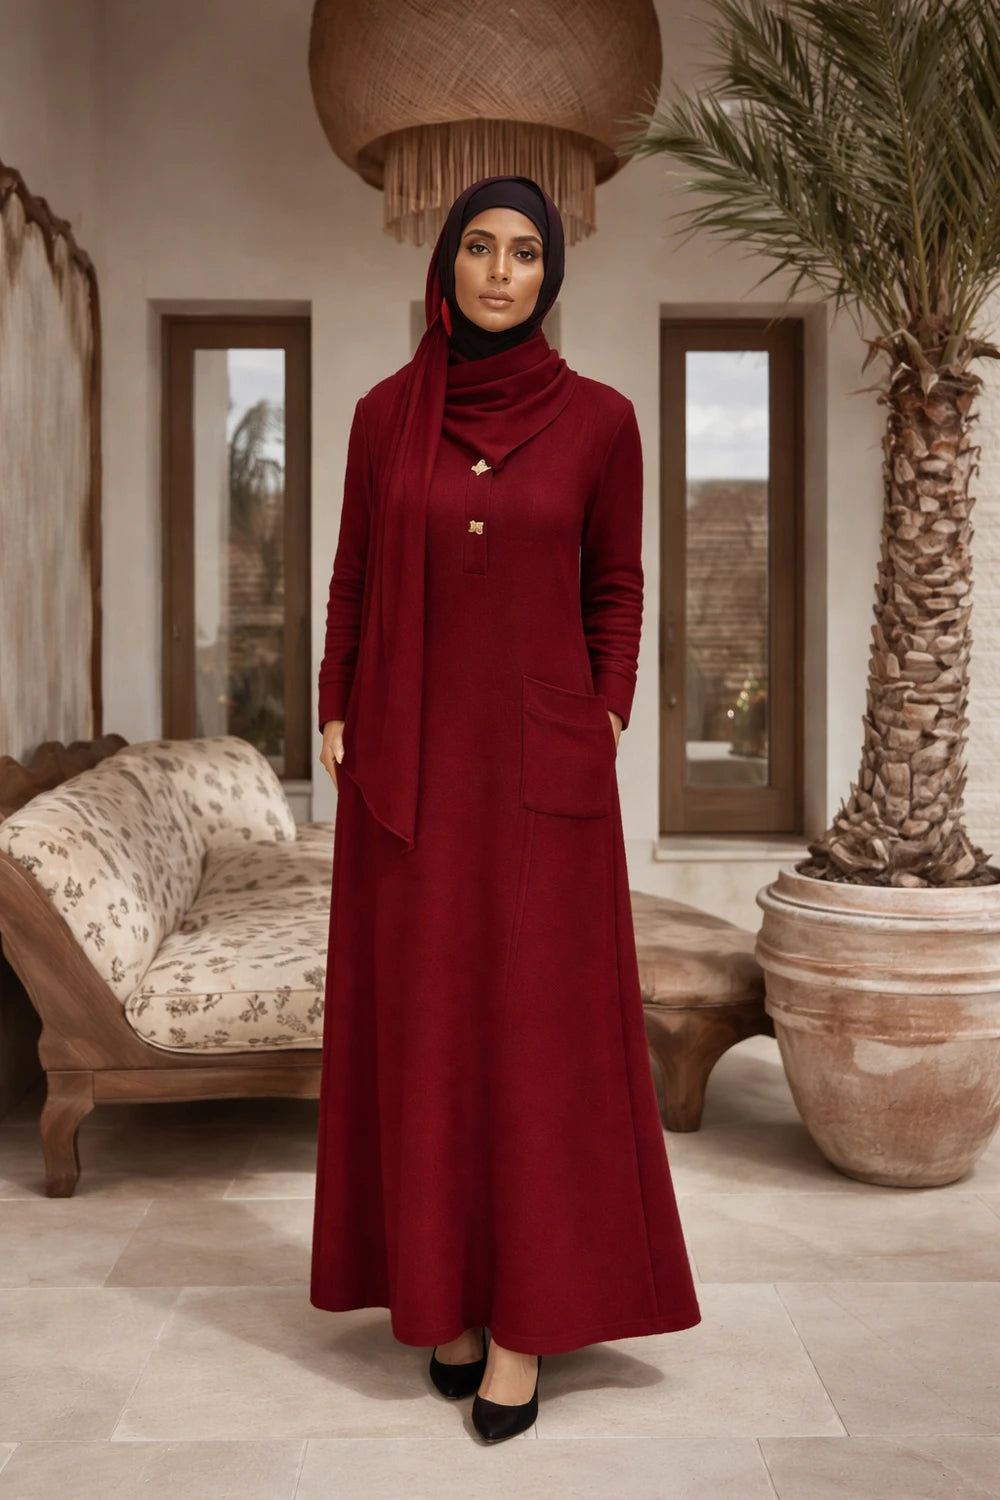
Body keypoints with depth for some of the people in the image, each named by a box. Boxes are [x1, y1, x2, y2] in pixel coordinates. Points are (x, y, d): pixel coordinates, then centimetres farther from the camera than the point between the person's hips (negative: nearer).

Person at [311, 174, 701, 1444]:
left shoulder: (598, 418, 0)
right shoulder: (385, 411, 5)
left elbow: (617, 589, 6)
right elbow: (353, 579, 9)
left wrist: (606, 728, -3)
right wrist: (335, 722, 1)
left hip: (539, 757, -2)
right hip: (408, 755, 2)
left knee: (540, 1027, -1)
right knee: (421, 1020, 6)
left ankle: (527, 1315, 11)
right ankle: (445, 1280, 22)